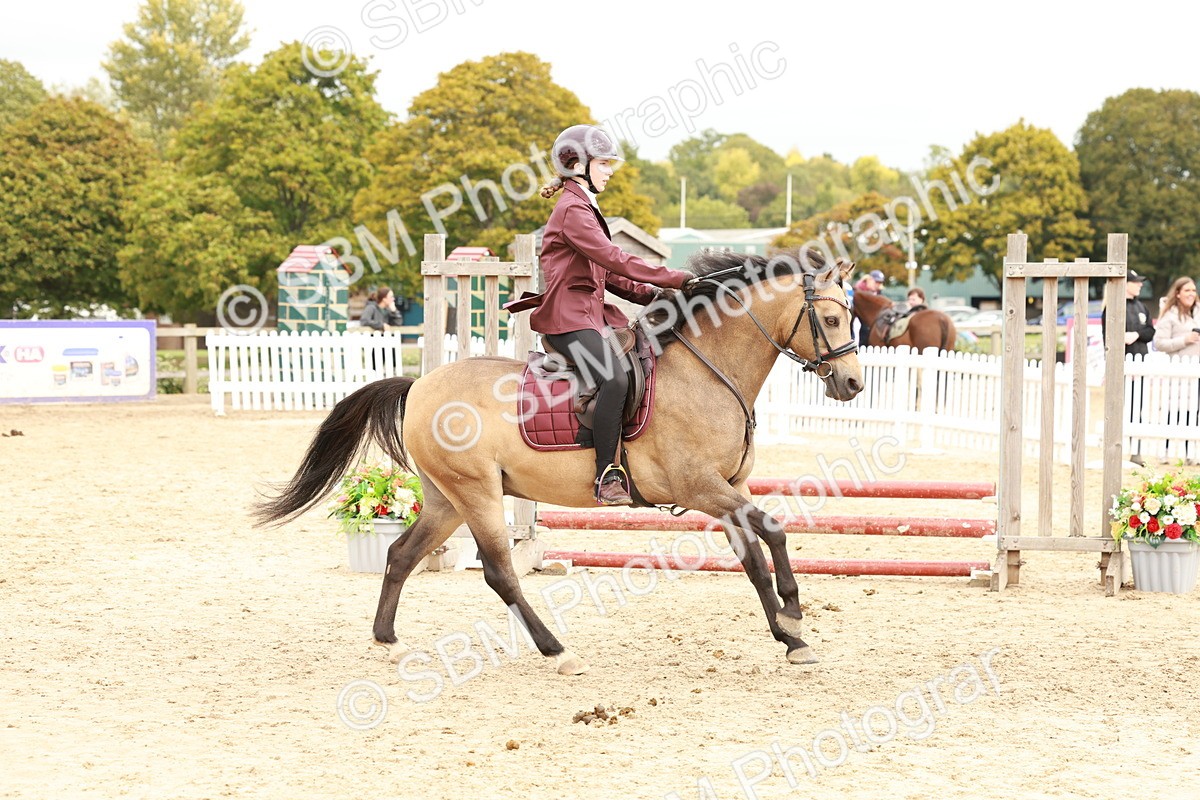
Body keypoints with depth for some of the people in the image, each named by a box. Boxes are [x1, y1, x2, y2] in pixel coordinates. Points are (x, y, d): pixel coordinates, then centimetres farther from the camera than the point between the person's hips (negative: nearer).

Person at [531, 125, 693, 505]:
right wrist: (675, 279, -18)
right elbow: (614, 259, -19)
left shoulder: (585, 209, 23)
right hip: (568, 319, -11)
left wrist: (650, 295, 6)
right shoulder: (573, 211, -10)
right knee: (615, 378, -32)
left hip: (593, 315, 11)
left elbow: (607, 272, 21)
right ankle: (608, 475, -30)